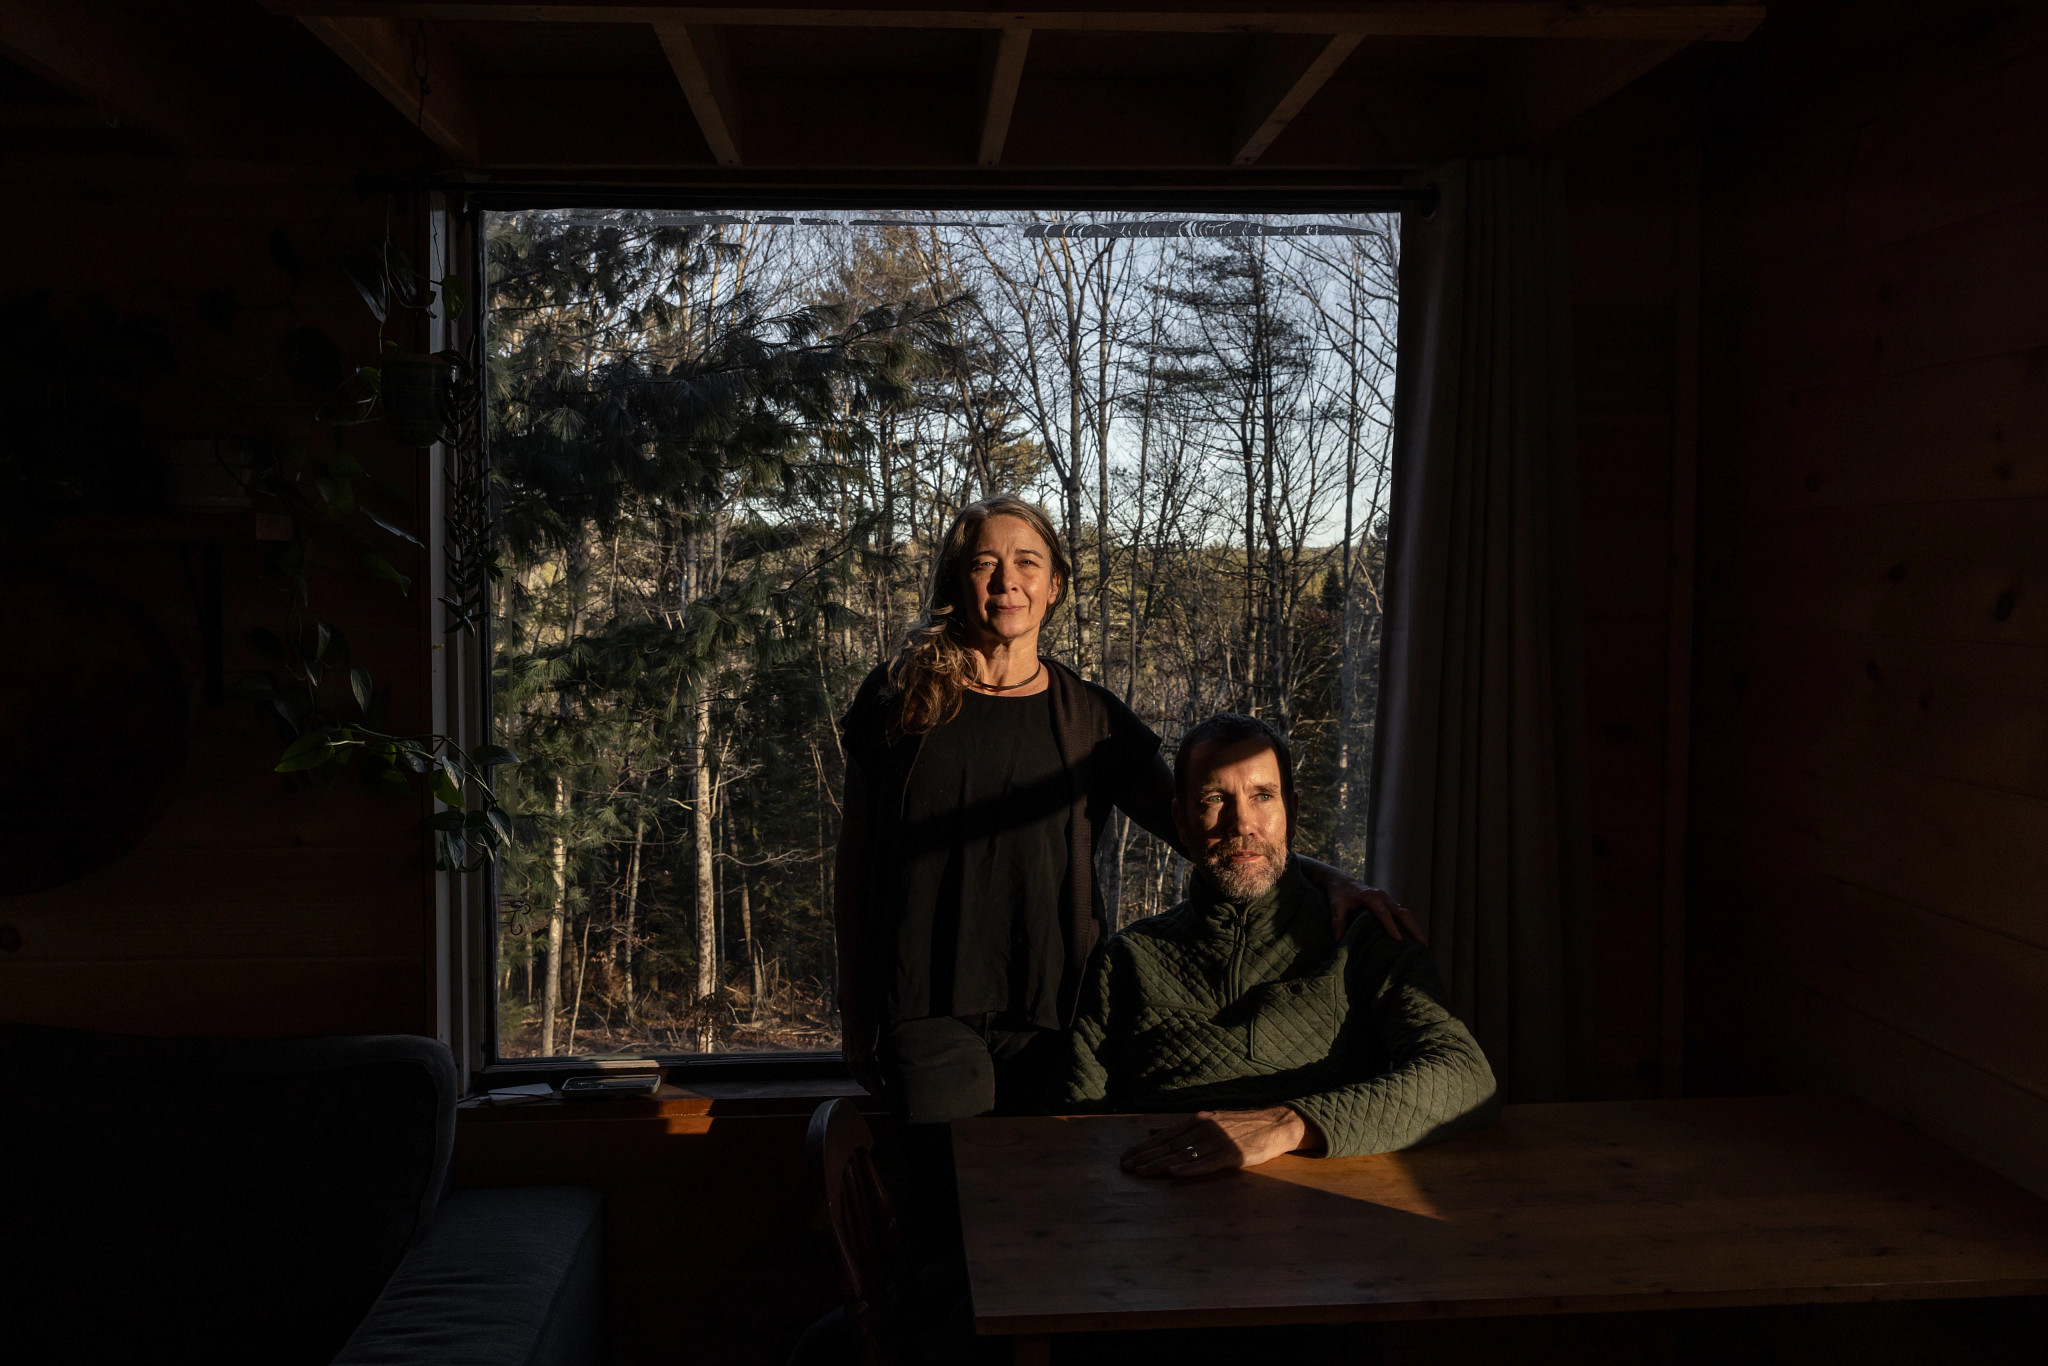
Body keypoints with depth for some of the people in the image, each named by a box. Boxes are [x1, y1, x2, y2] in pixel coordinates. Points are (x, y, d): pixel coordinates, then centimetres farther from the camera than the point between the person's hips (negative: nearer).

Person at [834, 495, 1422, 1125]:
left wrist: (1326, 879, -12)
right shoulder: (899, 698, 5)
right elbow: (855, 858, 9)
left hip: (1053, 1016, 1)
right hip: (927, 1015, -1)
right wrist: (855, 1017, 7)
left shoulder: (1092, 719, 8)